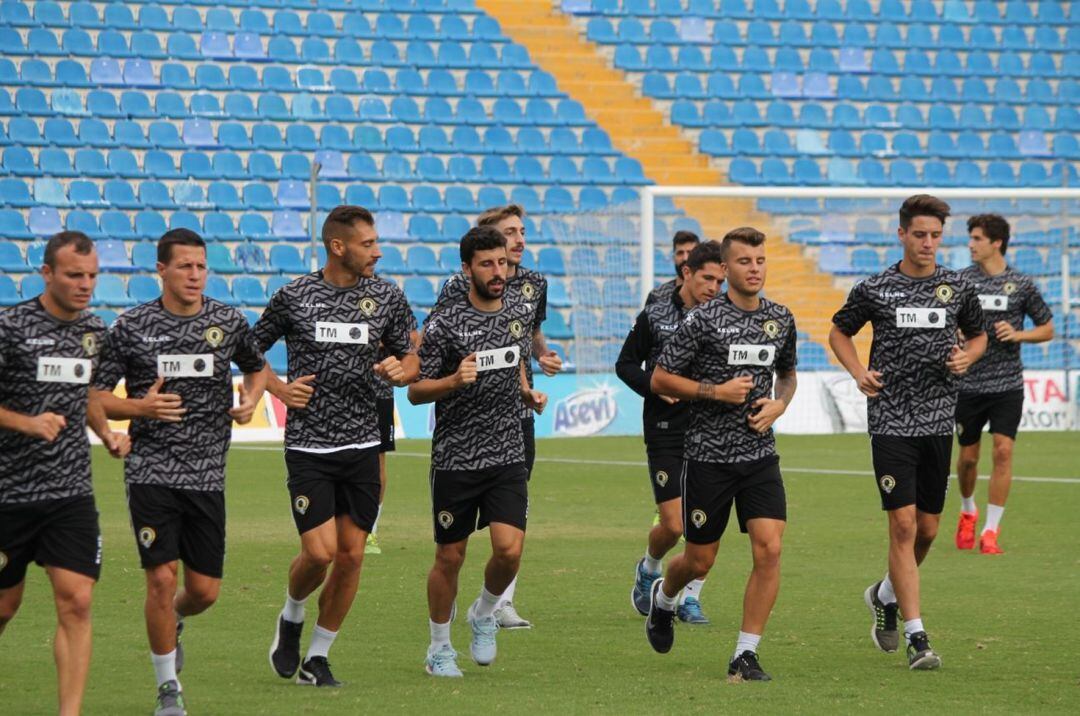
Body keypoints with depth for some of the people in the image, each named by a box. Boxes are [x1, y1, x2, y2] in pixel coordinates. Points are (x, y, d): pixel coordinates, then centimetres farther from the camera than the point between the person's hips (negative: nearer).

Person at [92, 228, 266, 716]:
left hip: (207, 475, 3)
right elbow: (94, 397, 2)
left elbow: (255, 366, 23)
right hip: (151, 471, -3)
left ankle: (173, 623, 40)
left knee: (205, 590, 4)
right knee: (162, 578, -10)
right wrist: (141, 407, -16)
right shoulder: (130, 328, -3)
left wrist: (251, 399, 2)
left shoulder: (230, 322, 4)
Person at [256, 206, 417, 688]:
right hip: (308, 447, -3)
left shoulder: (387, 298, 4)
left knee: (351, 555, 2)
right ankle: (291, 619, 20)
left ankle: (318, 657, 15)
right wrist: (278, 388, -5)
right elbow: (251, 349, 10)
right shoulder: (294, 297, -3)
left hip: (362, 444, 3)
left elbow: (408, 358, 15)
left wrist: (400, 370, -8)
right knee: (320, 551, -12)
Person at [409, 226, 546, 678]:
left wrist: (528, 394, 8)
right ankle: (439, 648, 23)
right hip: (456, 459, -3)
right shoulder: (445, 325, -9)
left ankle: (484, 614, 19)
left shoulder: (521, 314, 7)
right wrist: (454, 380, -24)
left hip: (508, 458, 3)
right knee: (450, 557, 5)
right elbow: (415, 392, -6)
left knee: (510, 550, -11)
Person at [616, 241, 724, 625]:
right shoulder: (655, 315, -1)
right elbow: (625, 364, 6)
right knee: (673, 525, -6)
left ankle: (689, 597, 10)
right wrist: (655, 387, -11)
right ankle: (648, 570, 26)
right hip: (665, 431, -2)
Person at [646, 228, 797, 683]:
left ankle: (746, 654, -5)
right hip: (708, 454, -3)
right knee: (700, 561, 7)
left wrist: (779, 404, 3)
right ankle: (663, 597, 43)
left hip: (759, 455, 3)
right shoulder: (704, 319, -9)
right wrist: (716, 392, -15)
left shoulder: (780, 320, 6)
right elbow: (660, 379, -6)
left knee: (770, 549, -13)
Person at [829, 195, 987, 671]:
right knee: (903, 525, -11)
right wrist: (858, 371, -4)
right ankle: (917, 638, -10)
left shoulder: (958, 289, 5)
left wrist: (967, 357, -1)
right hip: (891, 421, -3)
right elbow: (839, 331, 14)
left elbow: (978, 335, 21)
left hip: (938, 422, 3)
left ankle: (885, 595, 39)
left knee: (927, 529, 9)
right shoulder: (874, 290, -1)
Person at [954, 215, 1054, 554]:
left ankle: (990, 530, -4)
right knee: (968, 456, 8)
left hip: (1007, 385, -1)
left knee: (1003, 450, -12)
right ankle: (968, 512, 36)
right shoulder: (961, 281, 1)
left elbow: (1047, 329, 7)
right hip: (968, 383, 1)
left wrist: (1018, 334, -10)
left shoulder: (1021, 285, -1)